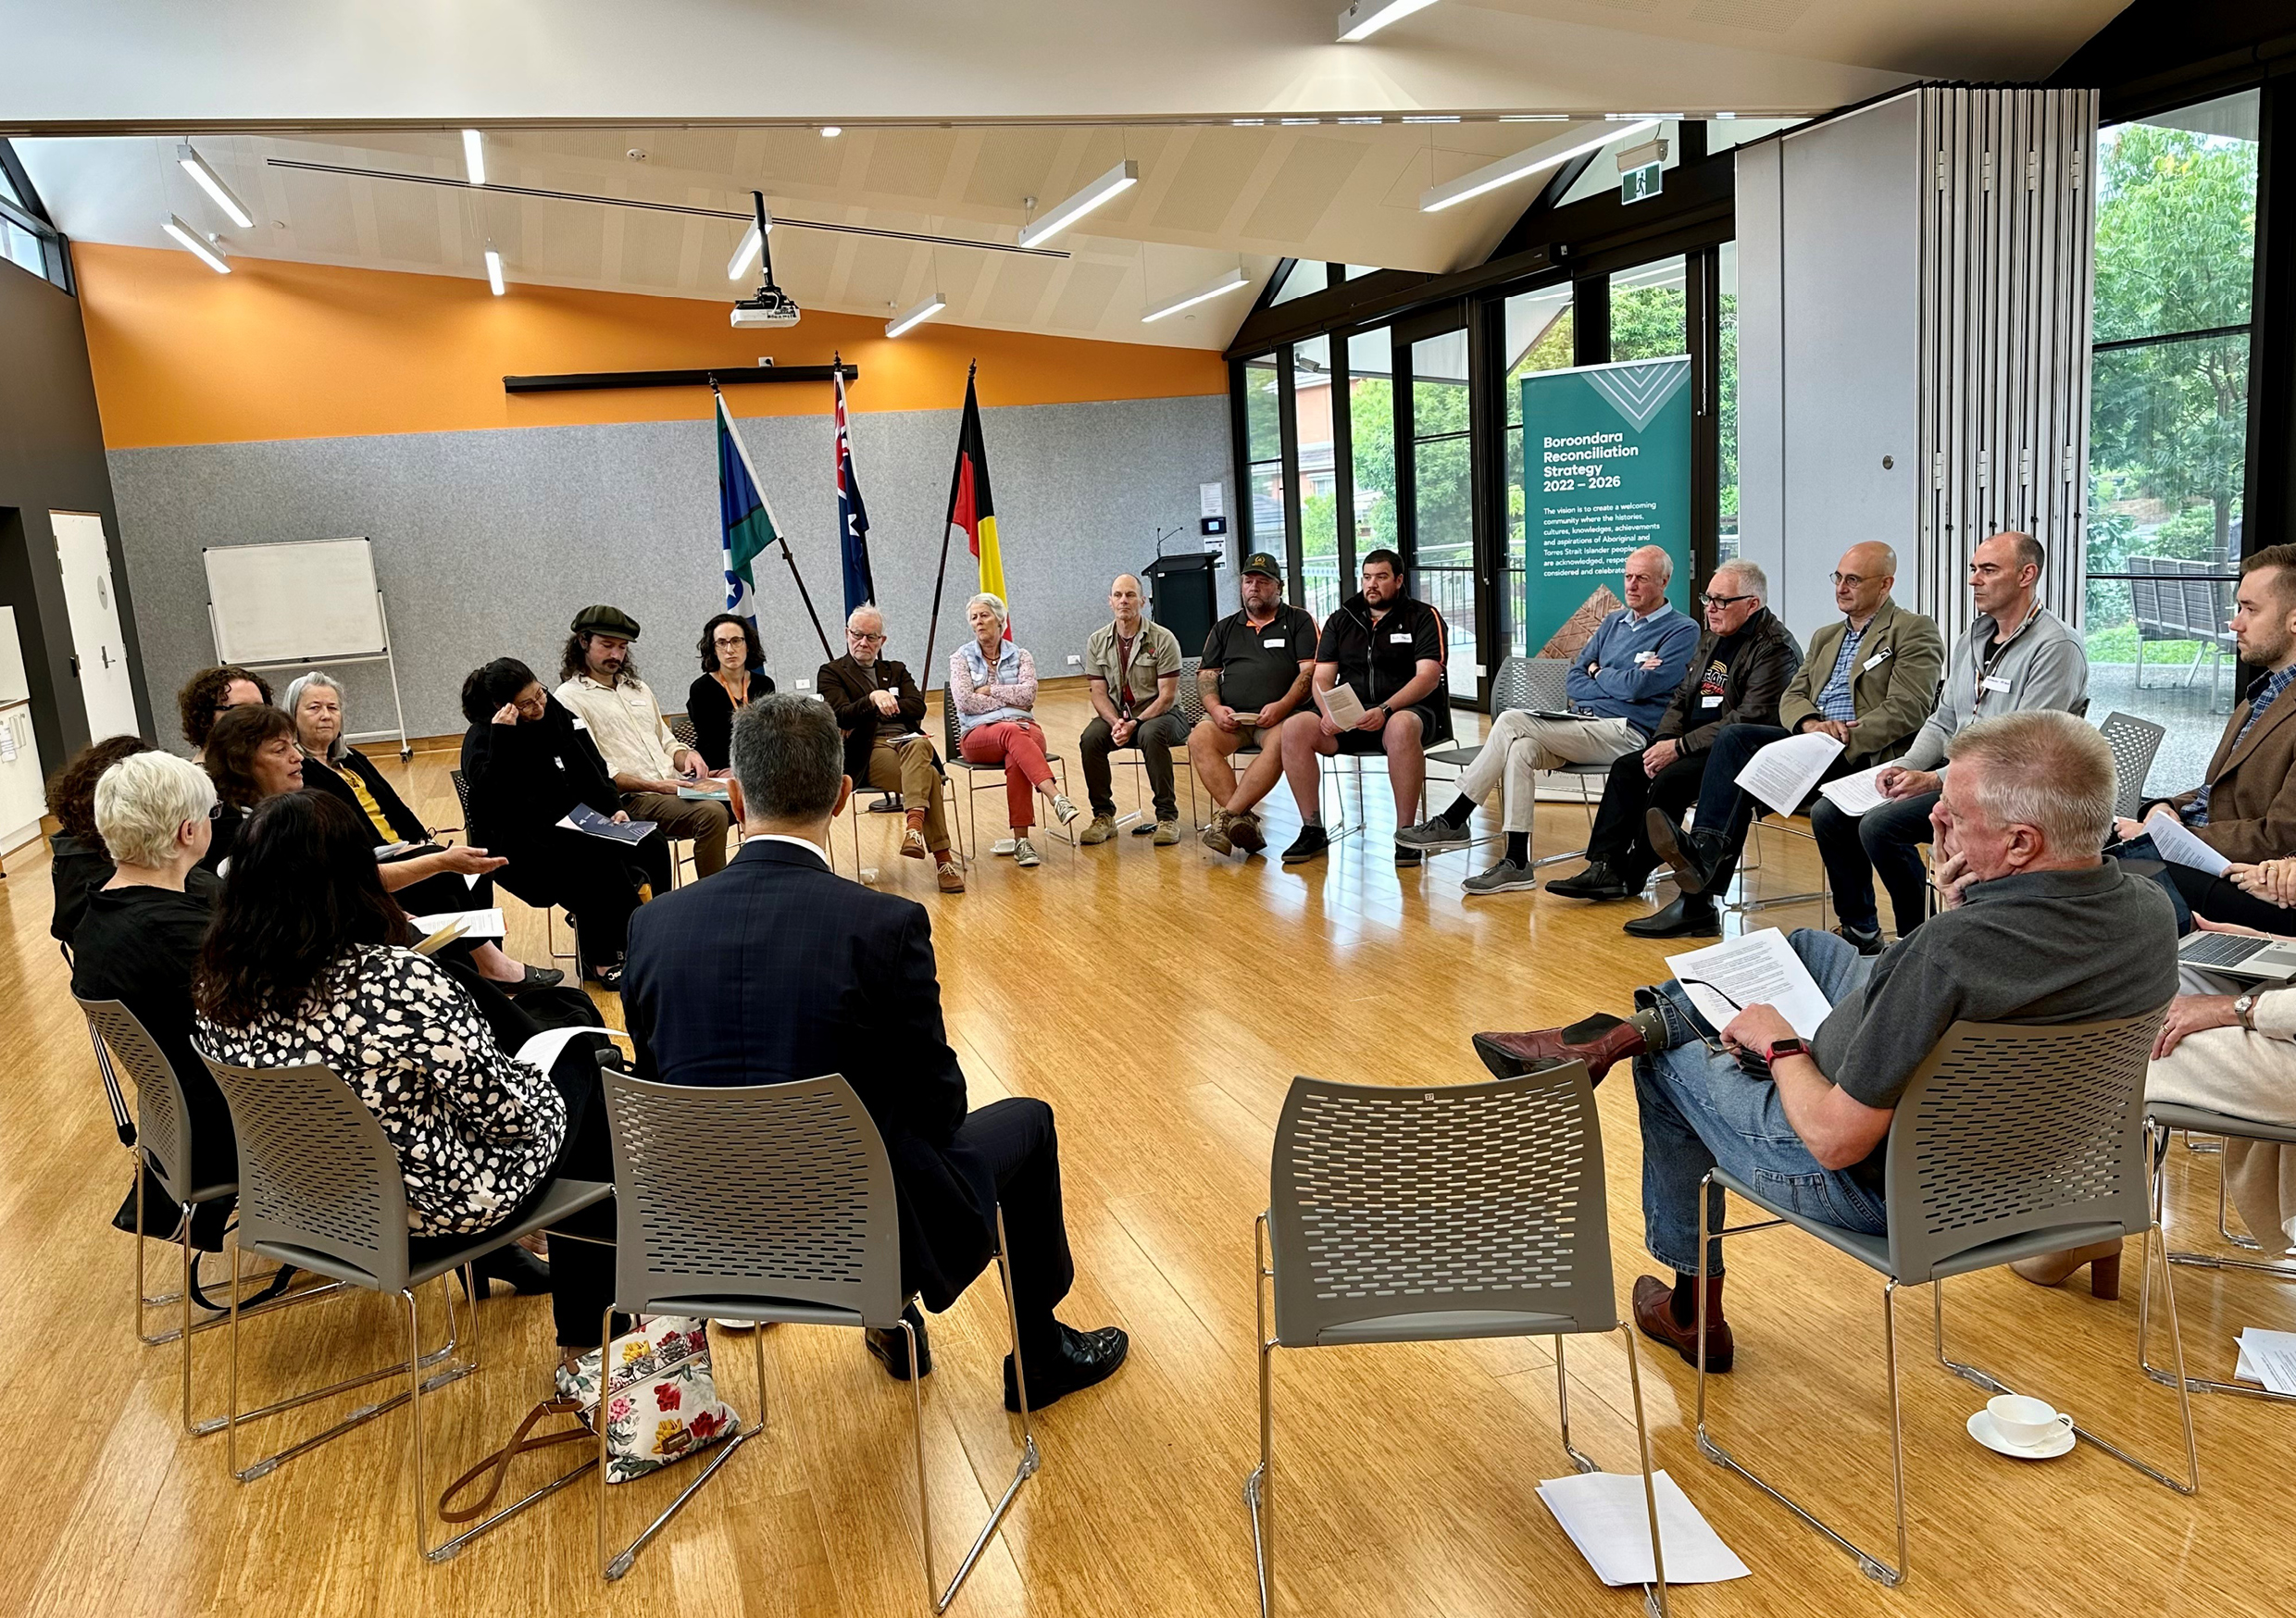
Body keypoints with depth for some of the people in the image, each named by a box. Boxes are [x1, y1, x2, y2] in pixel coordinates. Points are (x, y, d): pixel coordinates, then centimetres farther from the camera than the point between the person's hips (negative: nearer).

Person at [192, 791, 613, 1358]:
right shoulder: (402, 983, -34)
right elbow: (507, 1113, -23)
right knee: (584, 1056, 17)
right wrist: (534, 1075, -2)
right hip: (442, 1204, -7)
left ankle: (495, 1253, 42)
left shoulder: (218, 989, -14)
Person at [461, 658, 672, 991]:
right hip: (523, 844, -6)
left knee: (651, 846, -18)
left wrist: (614, 808, -1)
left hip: (574, 825, 6)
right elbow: (495, 797, -26)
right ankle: (602, 958, -17)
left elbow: (592, 770, 14)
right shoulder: (481, 738, -9)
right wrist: (503, 736, -29)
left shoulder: (555, 713, 8)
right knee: (599, 860, -33)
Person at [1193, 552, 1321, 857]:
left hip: (1279, 717, -3)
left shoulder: (1299, 621, 13)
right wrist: (1215, 708, -4)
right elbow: (1206, 675, 18)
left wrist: (1283, 706, -15)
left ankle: (1227, 816, -37)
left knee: (1281, 741, -37)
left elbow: (1310, 671, 1)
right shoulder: (1225, 628, 24)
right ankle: (1243, 820, -36)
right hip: (1231, 718, 3)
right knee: (1199, 738, -28)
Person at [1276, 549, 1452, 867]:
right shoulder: (1341, 620, 16)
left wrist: (1385, 710, -24)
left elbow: (1428, 676, -9)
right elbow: (1322, 677, 10)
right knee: (1295, 728, -22)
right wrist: (1328, 712, -13)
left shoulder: (1423, 617, 4)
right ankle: (1313, 830, -14)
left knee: (1401, 728, -41)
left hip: (1407, 709, -4)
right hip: (1348, 715, 4)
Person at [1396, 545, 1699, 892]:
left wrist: (1599, 674, 6)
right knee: (1521, 749, -26)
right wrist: (1620, 682, -2)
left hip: (1628, 733, -7)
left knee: (1512, 721, -22)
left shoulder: (1682, 631, 0)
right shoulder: (1614, 622, 23)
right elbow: (1572, 680, 16)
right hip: (1582, 725, 7)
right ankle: (1516, 864, -25)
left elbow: (1638, 687, -13)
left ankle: (1452, 821, -15)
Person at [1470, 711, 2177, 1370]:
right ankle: (1624, 1031, 26)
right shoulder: (2152, 910, -14)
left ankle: (1693, 1310, 39)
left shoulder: (1951, 952, -39)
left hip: (1881, 1184, -8)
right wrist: (1964, 909, -12)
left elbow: (1835, 1140, -30)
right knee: (1805, 947, 18)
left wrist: (1778, 1045, -11)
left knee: (1670, 1066, 19)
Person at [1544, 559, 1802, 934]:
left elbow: (1749, 720, -23)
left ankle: (1633, 876, -12)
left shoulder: (1775, 648, -14)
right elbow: (1681, 699, 17)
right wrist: (1662, 742, -3)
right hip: (1696, 747, 10)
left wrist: (1680, 747, -23)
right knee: (1627, 767, -1)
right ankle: (1606, 868, -4)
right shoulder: (1711, 640, 16)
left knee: (1670, 778, -27)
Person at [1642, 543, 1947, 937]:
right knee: (1734, 736, -22)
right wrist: (1812, 724, -8)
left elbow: (1906, 710, -9)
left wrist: (1842, 739, -19)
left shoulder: (1914, 632, 4)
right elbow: (1792, 697, 16)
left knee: (1759, 758, -30)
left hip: (1867, 755, -7)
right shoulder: (1825, 637, 27)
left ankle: (1705, 860, -32)